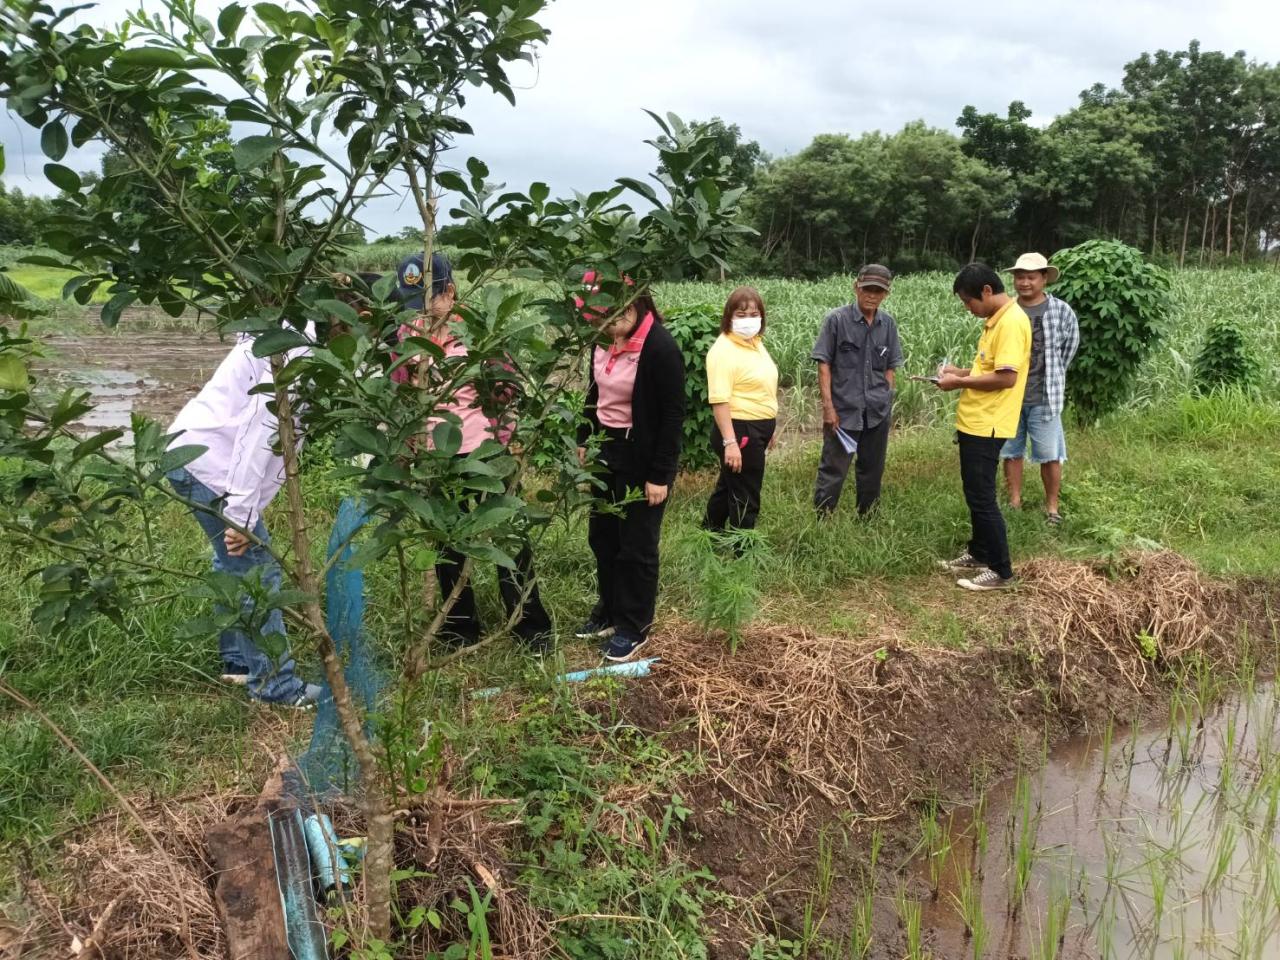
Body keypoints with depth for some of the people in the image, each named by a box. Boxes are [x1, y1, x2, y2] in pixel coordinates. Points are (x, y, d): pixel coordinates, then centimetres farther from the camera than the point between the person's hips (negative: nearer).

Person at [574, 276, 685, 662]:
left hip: (641, 459, -8)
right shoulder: (605, 341, 1)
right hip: (605, 452, 8)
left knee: (636, 546, 5)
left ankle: (634, 626, 21)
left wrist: (660, 475, -18)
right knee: (602, 537, 18)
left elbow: (672, 416, -19)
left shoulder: (660, 348, -21)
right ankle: (609, 611, 36)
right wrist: (584, 441, 14)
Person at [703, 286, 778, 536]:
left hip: (757, 430, 9)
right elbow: (719, 400, -26)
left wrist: (770, 426, 23)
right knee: (745, 498, 2)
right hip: (739, 430, -9)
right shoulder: (724, 349, -19)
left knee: (729, 486, 23)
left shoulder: (756, 344, 10)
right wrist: (730, 442, -30)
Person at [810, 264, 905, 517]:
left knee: (872, 470, 14)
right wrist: (828, 406, -12)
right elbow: (824, 364, -7)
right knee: (832, 470, -3)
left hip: (878, 412, 4)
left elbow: (891, 366, 13)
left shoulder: (888, 324, 4)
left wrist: (886, 400, 4)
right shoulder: (836, 320, -7)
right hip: (843, 410, -4)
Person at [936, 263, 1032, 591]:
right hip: (975, 422, 10)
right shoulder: (996, 320, 13)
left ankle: (1001, 570, 7)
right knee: (975, 494, 19)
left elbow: (1007, 377, -25)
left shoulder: (1011, 322, -19)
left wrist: (960, 383, -16)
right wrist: (962, 371, 8)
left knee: (981, 497, -3)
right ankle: (979, 554, 32)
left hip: (987, 426, -10)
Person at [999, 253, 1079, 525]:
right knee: (1010, 452, 11)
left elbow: (1069, 347, 8)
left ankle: (1052, 507, 17)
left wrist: (1050, 378, 13)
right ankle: (1014, 503, 24)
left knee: (1050, 456, 4)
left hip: (1043, 398, -2)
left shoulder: (1061, 311, -6)